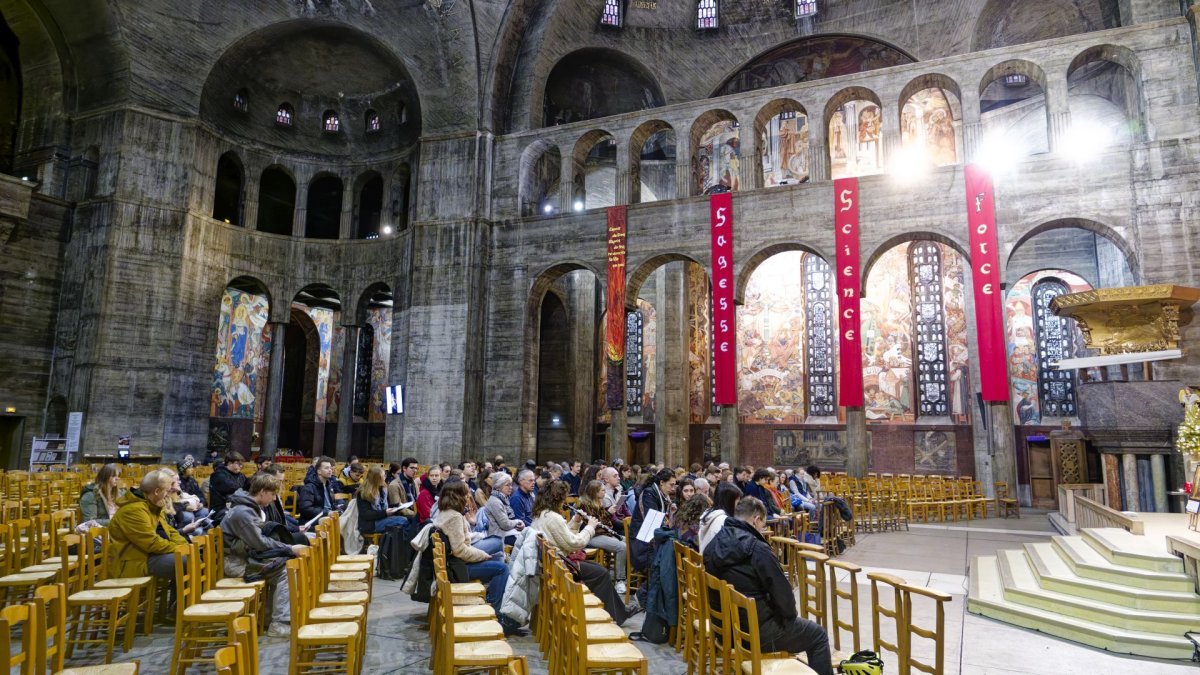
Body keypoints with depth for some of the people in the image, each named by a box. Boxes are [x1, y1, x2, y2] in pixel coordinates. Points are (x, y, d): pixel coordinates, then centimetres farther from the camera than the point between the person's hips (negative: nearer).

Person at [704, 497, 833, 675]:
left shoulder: (714, 544, 1)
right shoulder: (757, 549, -22)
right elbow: (781, 592, -17)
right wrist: (790, 615, 5)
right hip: (755, 631, -8)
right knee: (818, 635, 12)